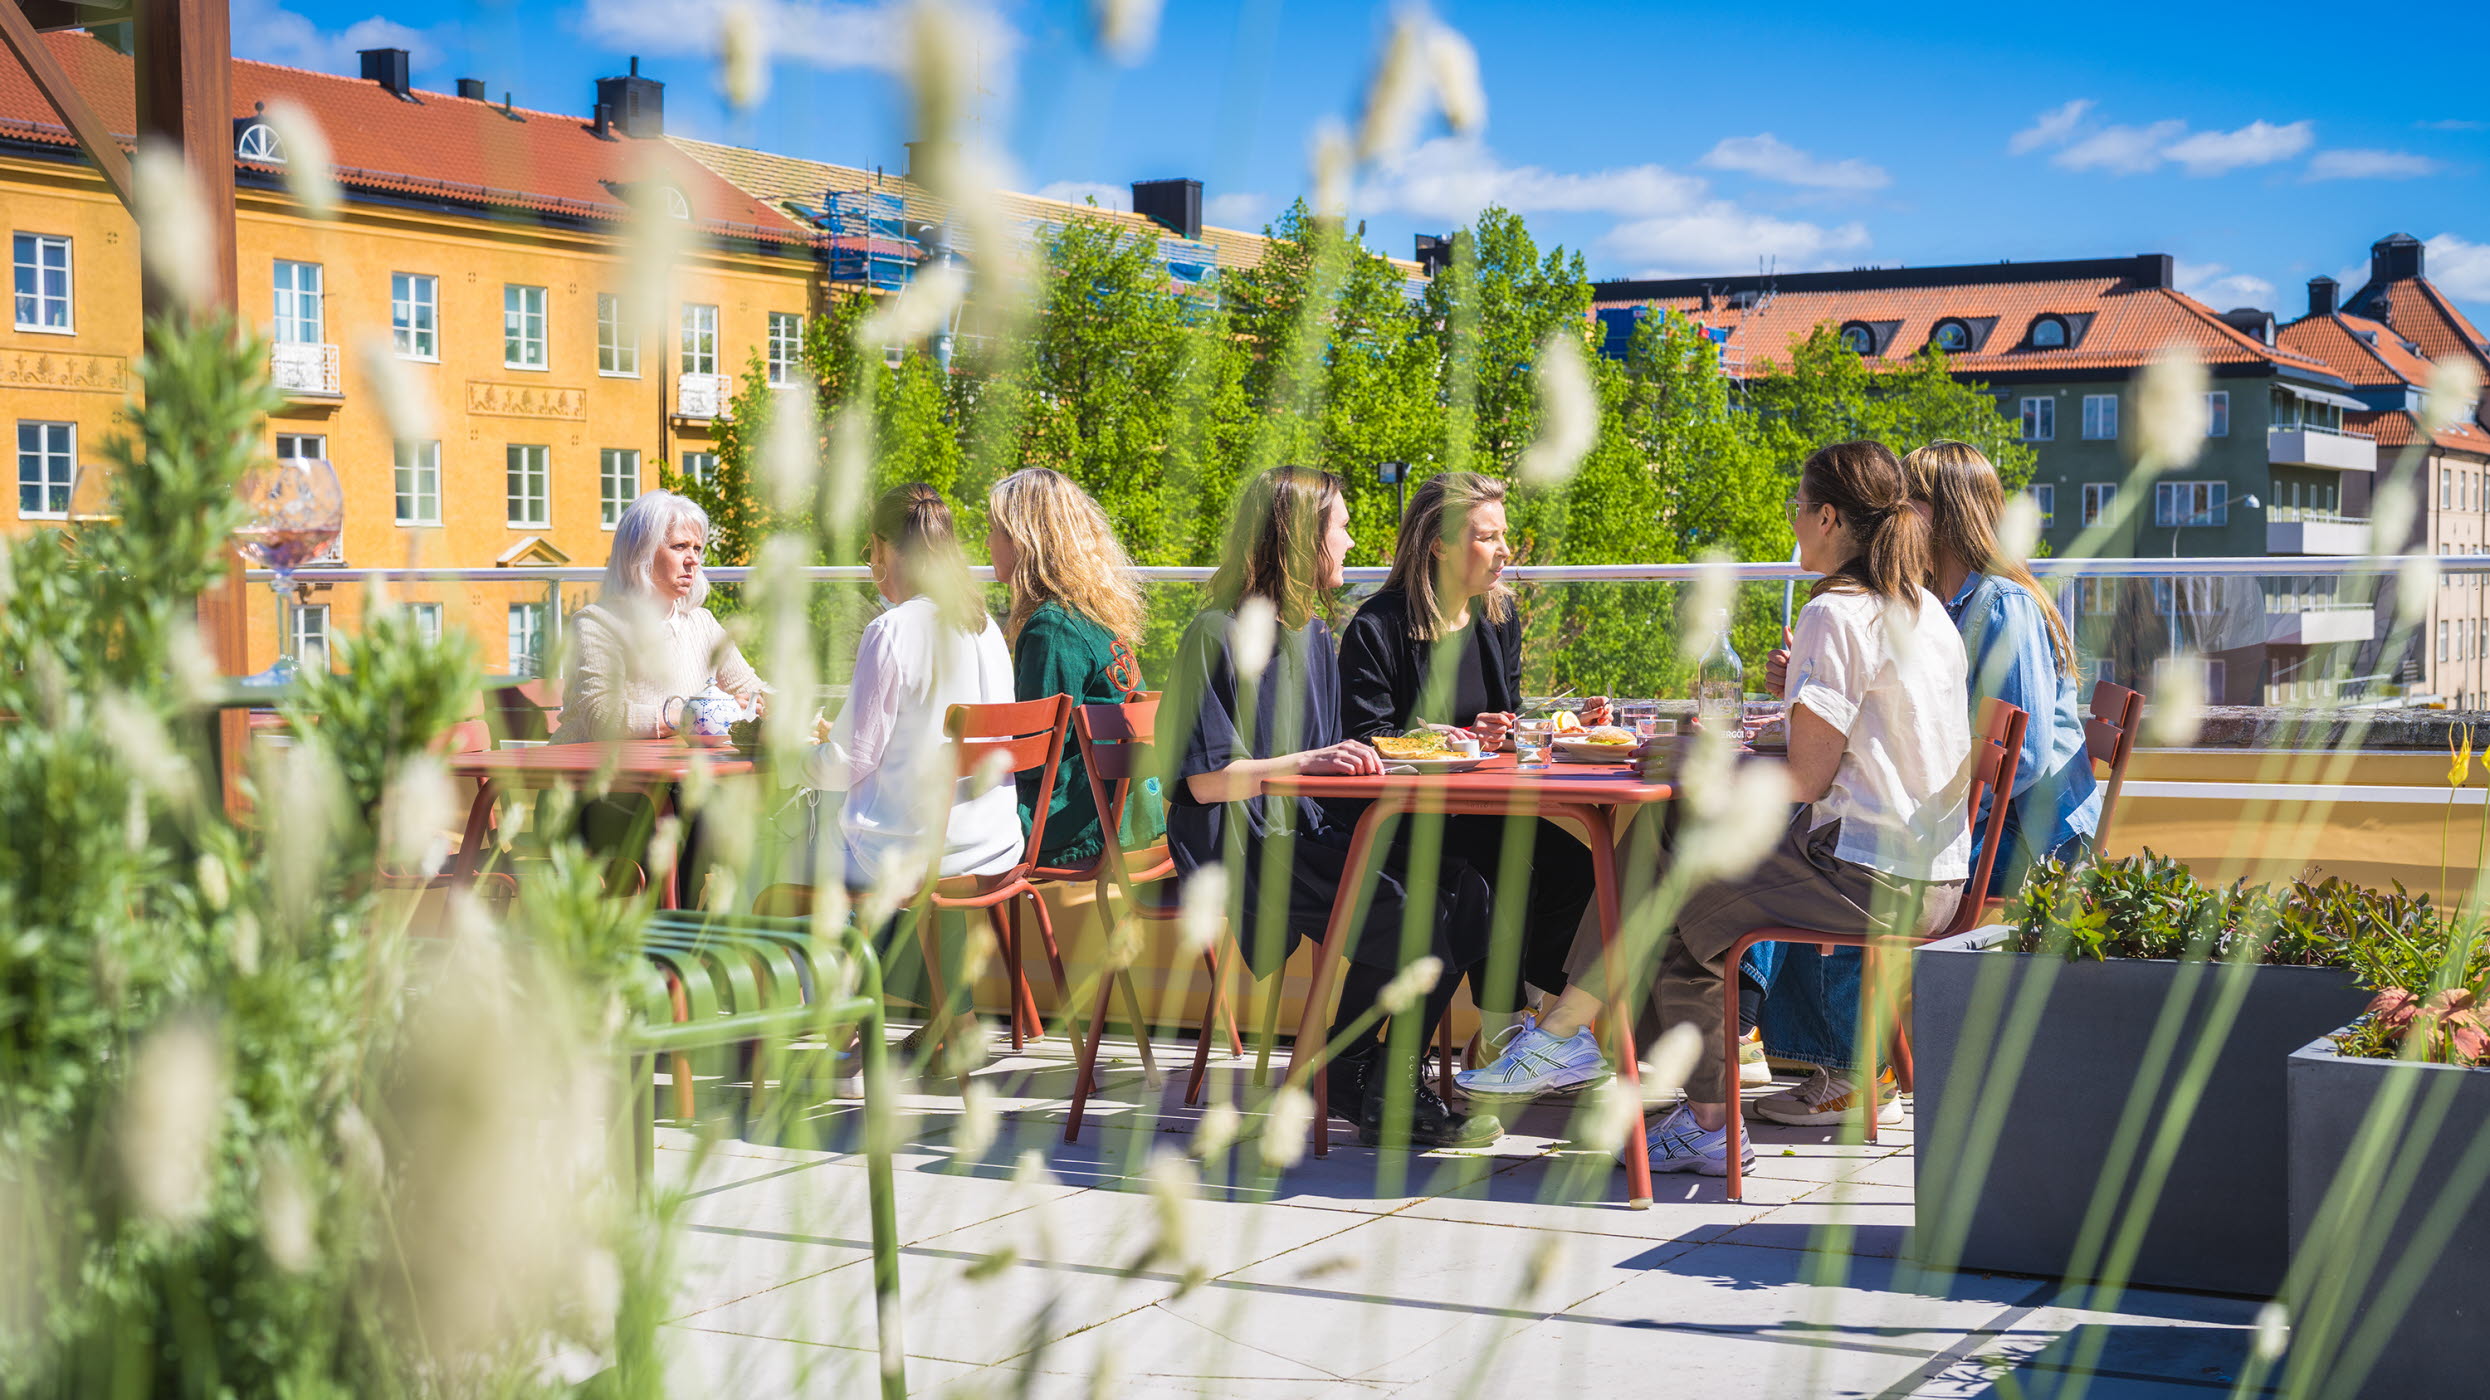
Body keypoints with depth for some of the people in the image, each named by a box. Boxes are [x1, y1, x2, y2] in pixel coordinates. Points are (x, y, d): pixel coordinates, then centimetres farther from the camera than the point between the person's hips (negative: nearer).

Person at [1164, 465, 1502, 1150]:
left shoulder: (1315, 634, 17)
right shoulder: (1218, 634, -9)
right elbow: (1207, 780, -13)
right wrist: (1307, 763, -22)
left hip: (1306, 831, 8)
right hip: (1235, 847, -8)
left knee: (1458, 887, -14)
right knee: (1393, 907, -28)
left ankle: (1388, 1087, -6)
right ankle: (1347, 1080, -6)